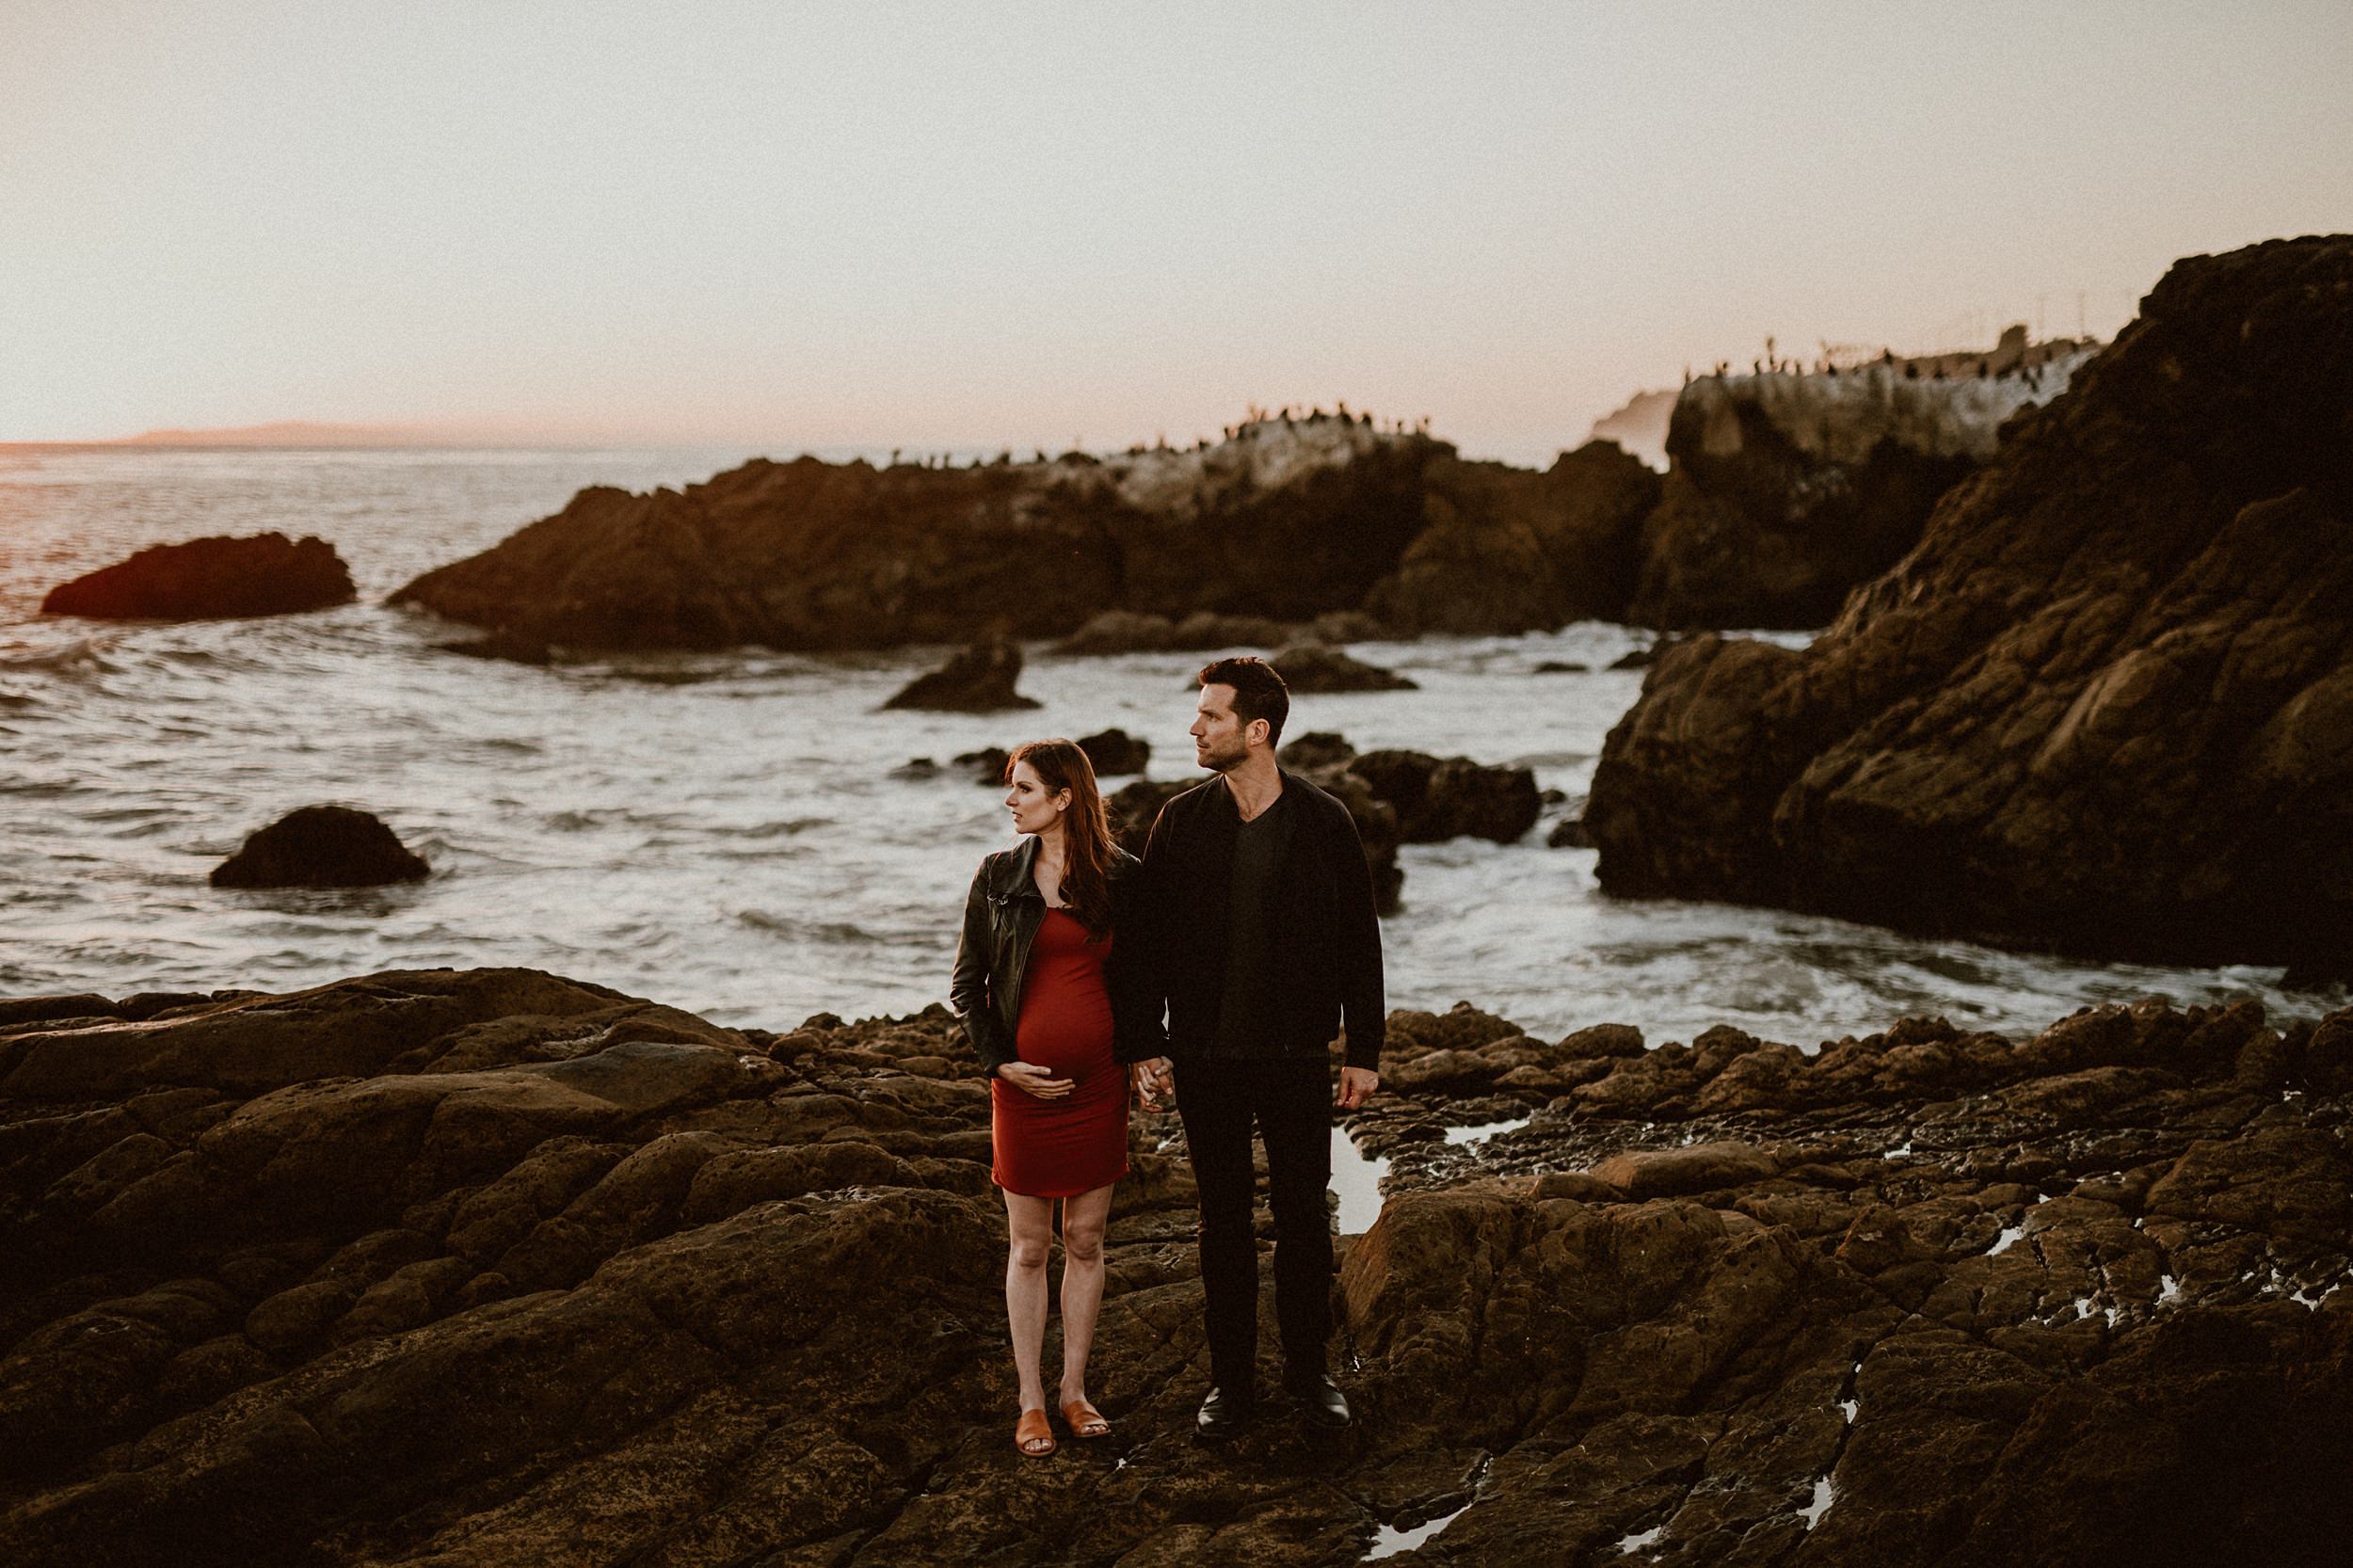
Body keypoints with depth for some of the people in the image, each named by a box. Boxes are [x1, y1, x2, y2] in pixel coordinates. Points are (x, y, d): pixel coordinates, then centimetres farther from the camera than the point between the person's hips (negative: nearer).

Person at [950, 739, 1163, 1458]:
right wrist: (1000, 1062, -7)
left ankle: (1075, 1390, 21)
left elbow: (1135, 973, 10)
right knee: (1029, 1246, 5)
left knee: (1086, 1240, 9)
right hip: (1024, 1080, -1)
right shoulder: (998, 876, 0)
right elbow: (966, 984, 4)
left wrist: (1147, 1053, 0)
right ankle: (1031, 1402, 13)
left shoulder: (1120, 876, 1)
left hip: (1098, 1077, 1)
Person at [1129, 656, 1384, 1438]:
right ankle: (1232, 1378, 20)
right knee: (1223, 1218, 9)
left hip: (1296, 1056, -1)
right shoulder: (1181, 821, -1)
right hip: (1205, 1055, 1)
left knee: (1303, 1213, 7)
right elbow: (1151, 937, 3)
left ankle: (1309, 1368, 23)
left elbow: (1359, 942, 0)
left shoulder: (1325, 823, -5)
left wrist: (1364, 1051, -1)